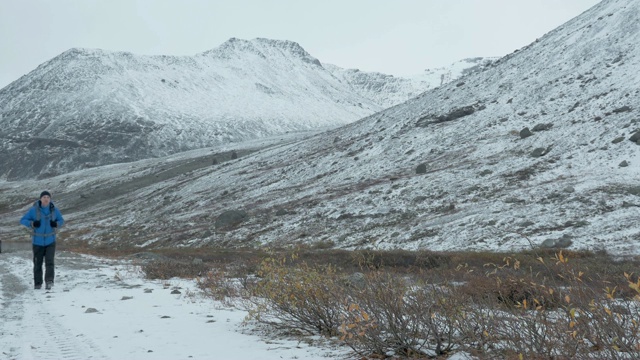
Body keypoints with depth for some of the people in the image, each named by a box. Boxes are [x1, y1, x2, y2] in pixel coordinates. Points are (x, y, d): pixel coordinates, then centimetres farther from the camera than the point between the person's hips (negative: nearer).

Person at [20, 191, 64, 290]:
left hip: (50, 241, 0)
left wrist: (56, 224, -13)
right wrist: (32, 223, -21)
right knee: (37, 263, 7)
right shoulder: (34, 210, -9)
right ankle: (37, 284, 19)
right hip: (38, 242, 0)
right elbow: (22, 220, -2)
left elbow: (61, 220, 11)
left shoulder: (54, 210, -3)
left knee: (49, 261, -16)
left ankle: (49, 281, -25)